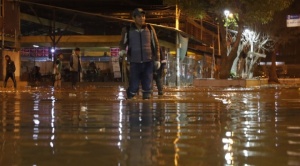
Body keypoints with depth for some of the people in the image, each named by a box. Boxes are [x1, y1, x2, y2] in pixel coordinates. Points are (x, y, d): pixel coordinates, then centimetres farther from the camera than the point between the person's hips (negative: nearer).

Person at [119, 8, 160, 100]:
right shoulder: (127, 30, -1)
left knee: (147, 87, -1)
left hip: (148, 62, 1)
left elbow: (156, 44, 10)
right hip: (135, 63, -1)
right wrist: (122, 50, -11)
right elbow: (122, 43, 11)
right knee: (133, 88, -4)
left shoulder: (150, 29, 4)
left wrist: (157, 59, 7)